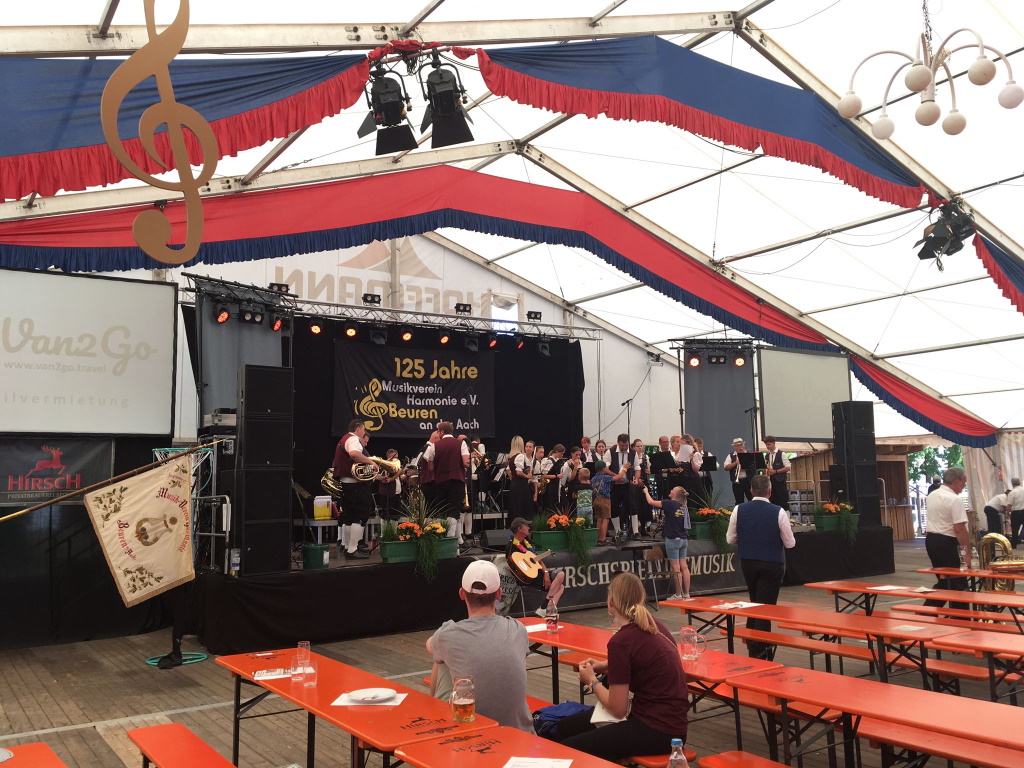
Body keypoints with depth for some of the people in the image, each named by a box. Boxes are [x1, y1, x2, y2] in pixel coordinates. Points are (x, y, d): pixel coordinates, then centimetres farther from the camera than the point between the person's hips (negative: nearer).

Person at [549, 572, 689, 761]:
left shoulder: (620, 641, -18)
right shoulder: (654, 625, 6)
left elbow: (617, 709, -13)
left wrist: (592, 681, 3)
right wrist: (606, 666, 16)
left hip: (658, 730, -9)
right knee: (567, 726, 14)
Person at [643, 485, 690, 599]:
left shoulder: (670, 503, -13)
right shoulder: (683, 506, 7)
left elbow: (651, 502, -7)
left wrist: (646, 492, 9)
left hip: (673, 539, -7)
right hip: (683, 539, 7)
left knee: (676, 568, -1)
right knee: (684, 566, 8)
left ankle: (678, 595, 4)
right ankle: (686, 594, 12)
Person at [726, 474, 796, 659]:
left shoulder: (739, 510, -5)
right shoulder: (778, 512, -14)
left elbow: (730, 539, 2)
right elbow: (790, 543, -7)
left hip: (747, 563, 4)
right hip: (772, 565, -4)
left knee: (755, 604, 21)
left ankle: (753, 645, 27)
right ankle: (759, 652, 2)